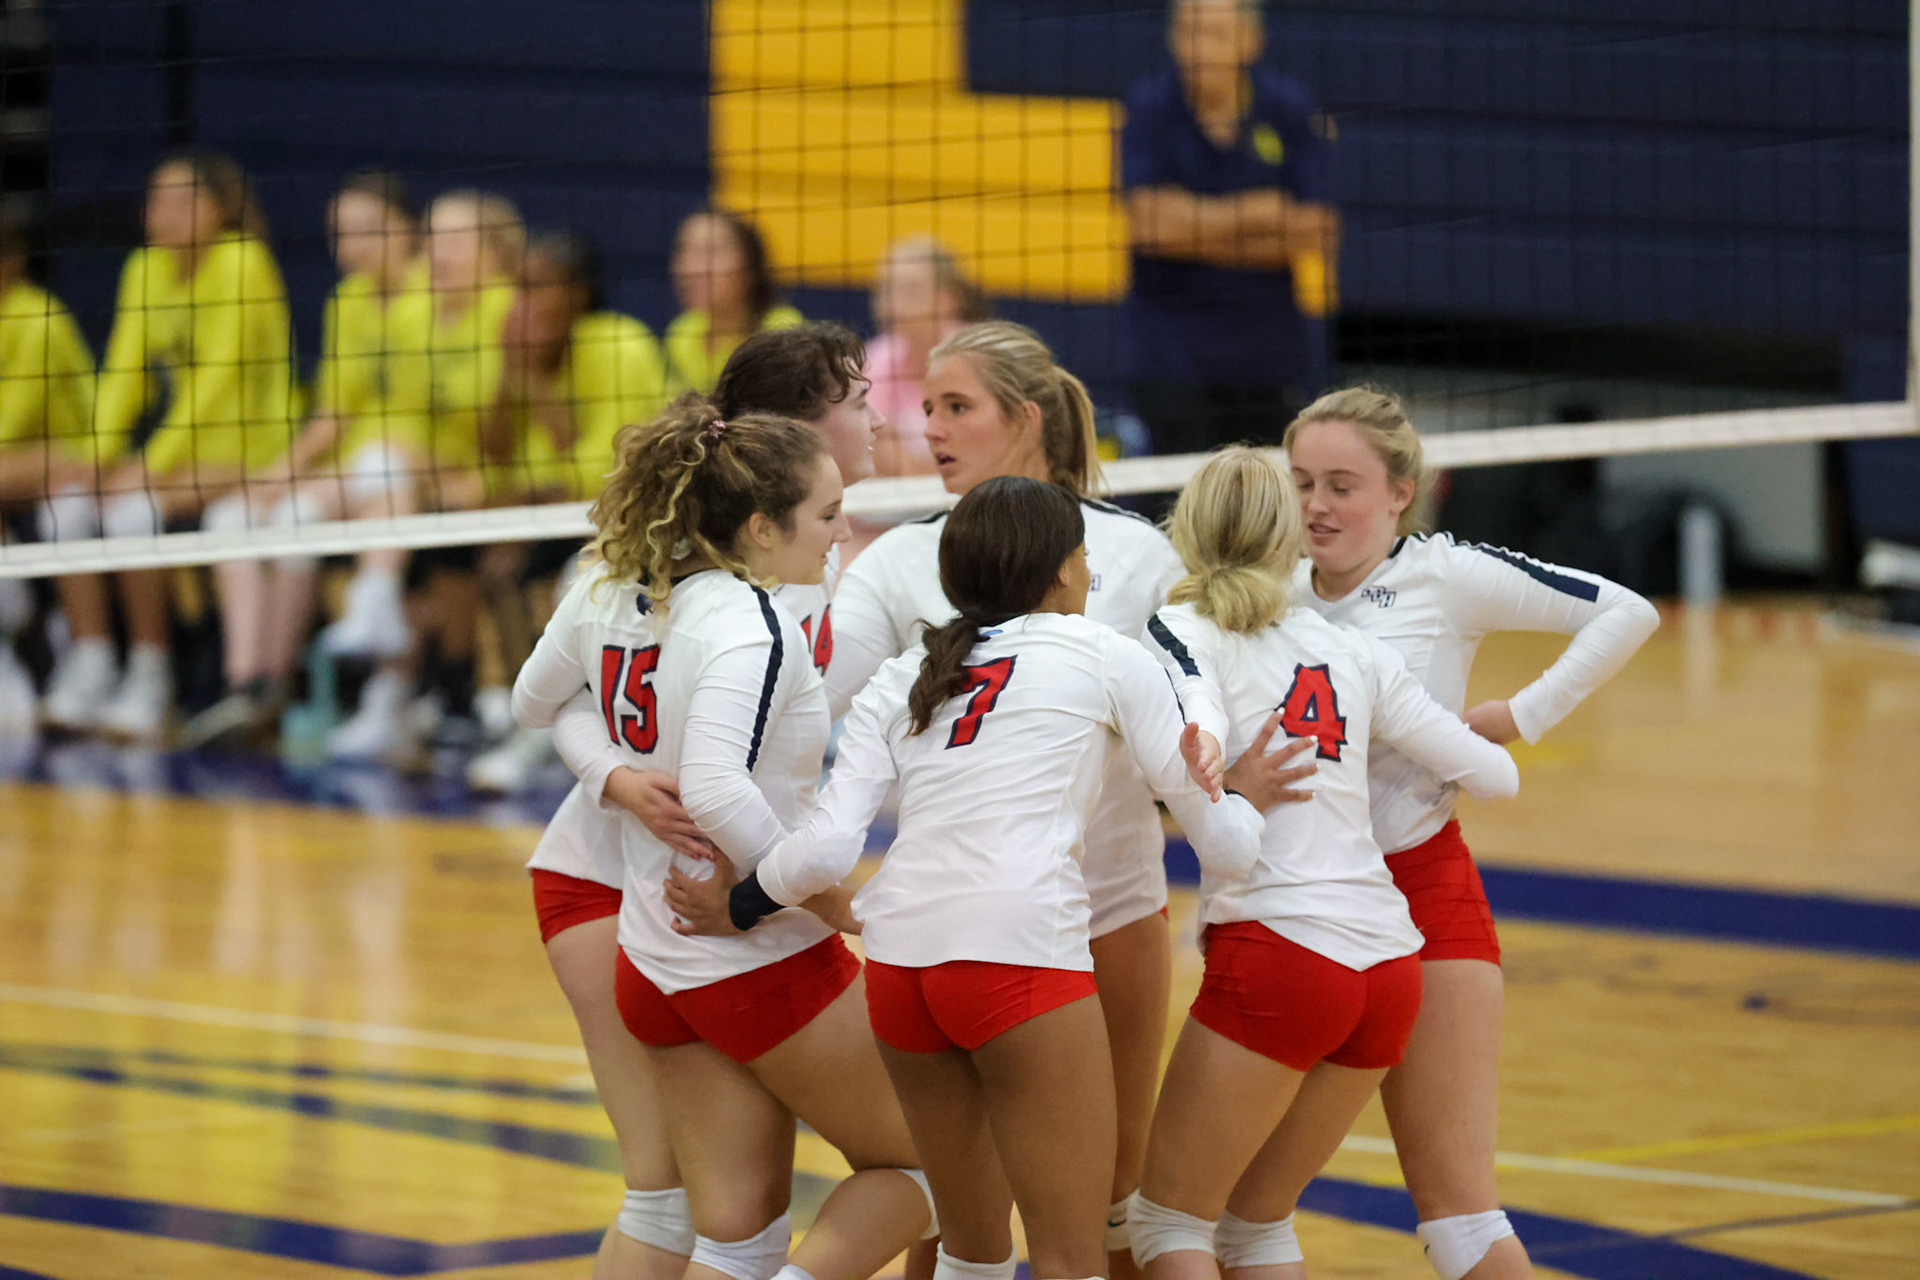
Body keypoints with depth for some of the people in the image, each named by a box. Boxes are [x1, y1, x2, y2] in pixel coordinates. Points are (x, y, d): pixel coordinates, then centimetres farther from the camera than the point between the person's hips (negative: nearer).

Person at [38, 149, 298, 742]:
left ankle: (149, 681, -20)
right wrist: (102, 458, -10)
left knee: (134, 509, -29)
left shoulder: (240, 262, -13)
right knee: (67, 505, -15)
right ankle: (87, 675, -16)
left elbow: (217, 380, -19)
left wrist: (151, 466, -23)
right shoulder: (146, 268, 9)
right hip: (181, 448, 7)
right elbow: (122, 374, 6)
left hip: (249, 454, -7)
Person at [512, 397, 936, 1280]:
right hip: (769, 965, -8)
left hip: (656, 967, 8)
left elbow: (533, 703, 19)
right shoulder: (747, 625, -22)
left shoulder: (607, 596, 2)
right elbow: (716, 791, -35)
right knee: (915, 1169, 10)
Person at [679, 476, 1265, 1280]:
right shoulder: (1103, 656, 10)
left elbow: (828, 849, 5)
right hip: (1022, 955, -5)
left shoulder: (900, 680, 19)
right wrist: (1239, 791, 35)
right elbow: (1224, 848, 13)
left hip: (898, 961, 5)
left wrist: (743, 904, 23)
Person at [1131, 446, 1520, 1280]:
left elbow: (1197, 749, -19)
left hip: (1278, 951, -6)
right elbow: (1494, 776, 19)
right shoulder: (1351, 652, 16)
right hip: (1389, 967, 6)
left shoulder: (1181, 630, 2)